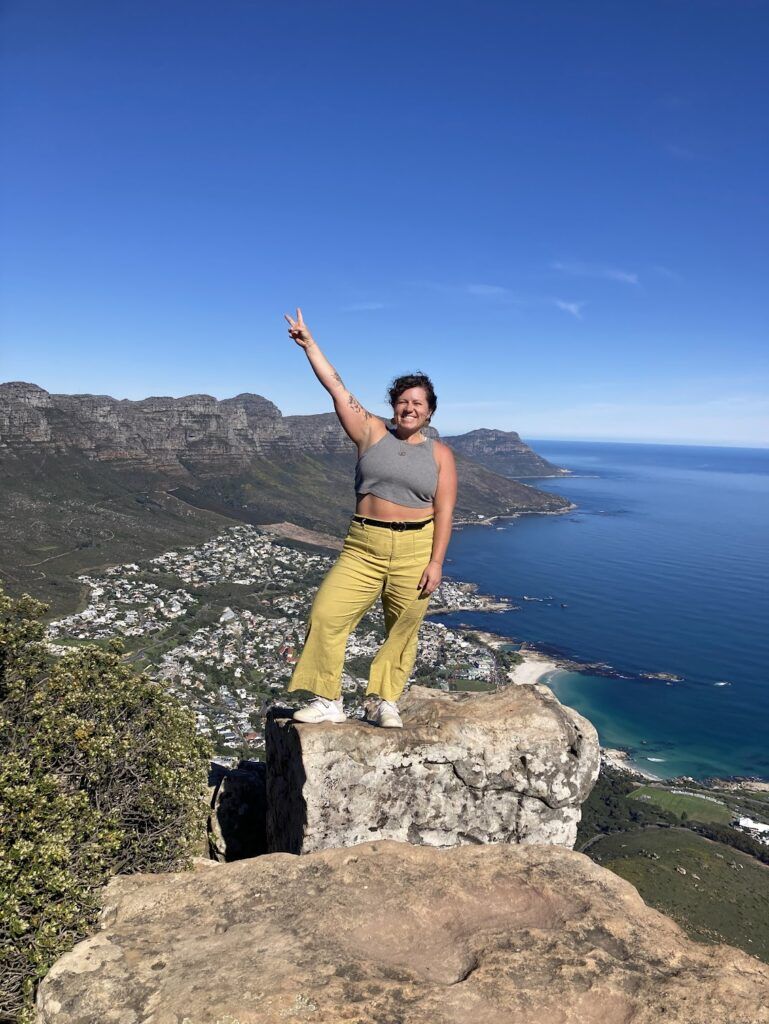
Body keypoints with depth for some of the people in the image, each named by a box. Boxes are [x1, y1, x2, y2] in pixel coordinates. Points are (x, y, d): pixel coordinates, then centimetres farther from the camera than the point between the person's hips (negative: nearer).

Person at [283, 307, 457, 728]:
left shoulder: (439, 453, 4)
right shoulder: (372, 432, 5)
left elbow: (444, 512, -1)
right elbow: (336, 387, 2)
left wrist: (436, 562, -8)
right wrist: (308, 342, -2)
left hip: (415, 550, 0)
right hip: (363, 547, 1)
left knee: (403, 629, 7)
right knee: (325, 614, -7)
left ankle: (384, 702, 24)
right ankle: (327, 702, 7)